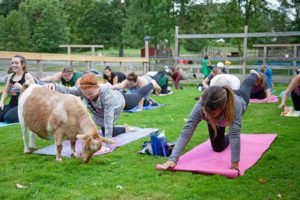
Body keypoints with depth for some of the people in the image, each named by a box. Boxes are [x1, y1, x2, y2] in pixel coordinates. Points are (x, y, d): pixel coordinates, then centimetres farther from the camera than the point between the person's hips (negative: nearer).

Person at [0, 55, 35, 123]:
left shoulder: (27, 76, -6)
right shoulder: (10, 76, 12)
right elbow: (6, 91, 17)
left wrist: (21, 88, -23)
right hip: (12, 104, 7)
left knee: (8, 117, -27)